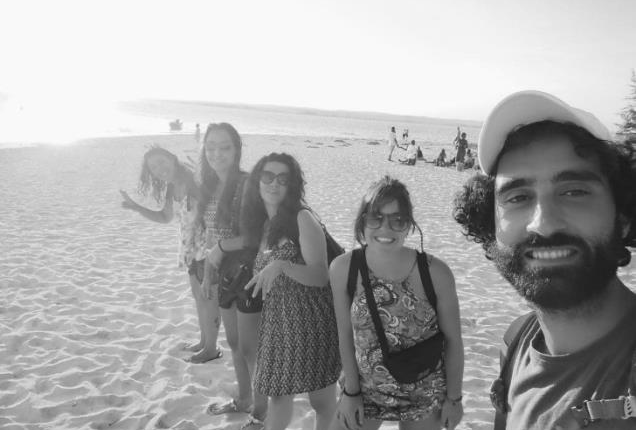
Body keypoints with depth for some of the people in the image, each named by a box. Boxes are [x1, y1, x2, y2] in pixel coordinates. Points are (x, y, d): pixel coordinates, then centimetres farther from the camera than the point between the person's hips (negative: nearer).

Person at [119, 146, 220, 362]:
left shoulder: (195, 182, -20)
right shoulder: (171, 189, 6)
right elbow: (166, 217, 18)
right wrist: (135, 207, 10)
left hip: (205, 246, -9)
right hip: (190, 249, 9)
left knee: (207, 297, 3)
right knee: (198, 295, 19)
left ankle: (211, 348, 19)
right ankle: (204, 341, 36)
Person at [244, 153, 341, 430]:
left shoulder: (303, 219, -12)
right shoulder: (262, 223, 9)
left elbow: (321, 276, -18)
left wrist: (281, 265, -31)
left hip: (310, 320, -6)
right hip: (276, 320, 6)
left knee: (322, 400, 5)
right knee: (278, 394, 15)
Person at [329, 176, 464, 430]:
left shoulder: (435, 273, -20)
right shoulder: (343, 269, -16)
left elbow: (453, 340, -9)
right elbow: (346, 335, -7)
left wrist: (454, 397, -2)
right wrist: (351, 392, -3)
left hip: (425, 395, -1)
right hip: (366, 389, 1)